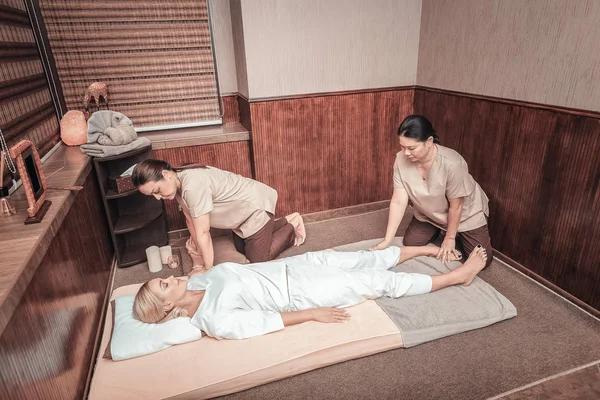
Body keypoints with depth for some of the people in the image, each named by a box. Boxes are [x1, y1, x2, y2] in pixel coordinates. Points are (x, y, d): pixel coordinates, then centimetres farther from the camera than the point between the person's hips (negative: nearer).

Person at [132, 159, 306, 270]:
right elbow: (190, 219, 0)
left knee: (258, 259, 1)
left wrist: (208, 269, -23)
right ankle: (287, 221, 31)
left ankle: (292, 226, 17)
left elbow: (203, 232, -32)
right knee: (242, 249, 24)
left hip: (256, 205, -9)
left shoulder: (193, 185, -36)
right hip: (243, 208, 9)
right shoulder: (177, 183, -7)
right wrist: (199, 256, 2)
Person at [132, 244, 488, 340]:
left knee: (364, 259, 10)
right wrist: (315, 314, -16)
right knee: (382, 282, -2)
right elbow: (266, 321, -20)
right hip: (298, 293, -7)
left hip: (287, 267, 7)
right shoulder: (215, 321, -22)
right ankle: (460, 275, 14)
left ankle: (426, 248, 34)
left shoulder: (197, 282, -1)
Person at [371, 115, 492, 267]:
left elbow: (456, 206, -25)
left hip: (465, 213, -3)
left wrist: (450, 238, -13)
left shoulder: (452, 164, -38)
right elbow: (398, 201, -23)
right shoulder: (401, 160, -26)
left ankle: (456, 237, 25)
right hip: (428, 214, 4)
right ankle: (439, 232, 27)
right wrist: (387, 240, -26)